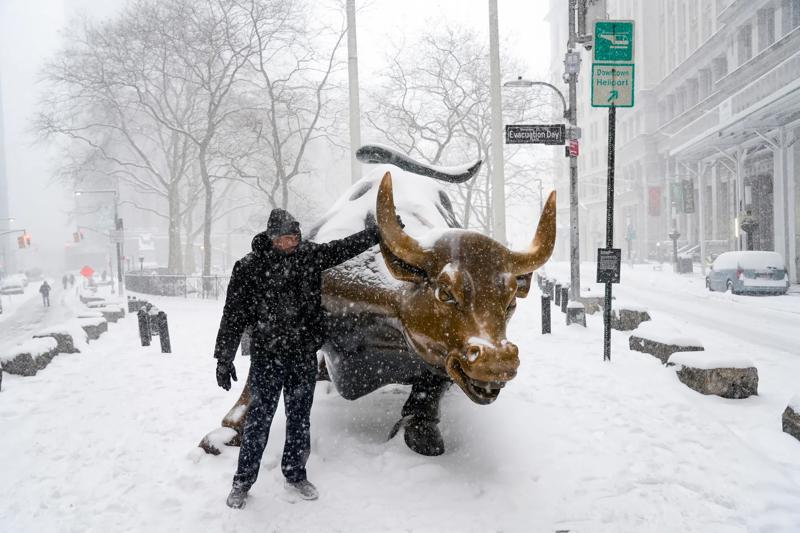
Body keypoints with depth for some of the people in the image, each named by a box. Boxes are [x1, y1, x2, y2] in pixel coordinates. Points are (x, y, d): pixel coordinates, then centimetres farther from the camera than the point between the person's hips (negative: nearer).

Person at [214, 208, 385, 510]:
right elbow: (232, 316, -6)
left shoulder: (308, 254, 1)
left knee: (300, 417, 13)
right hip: (267, 355, -3)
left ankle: (295, 476, 30)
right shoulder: (250, 267, -9)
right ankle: (243, 482, 19)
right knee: (259, 418, 2)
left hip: (304, 353, 4)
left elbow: (344, 248, 12)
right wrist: (224, 360, -5)